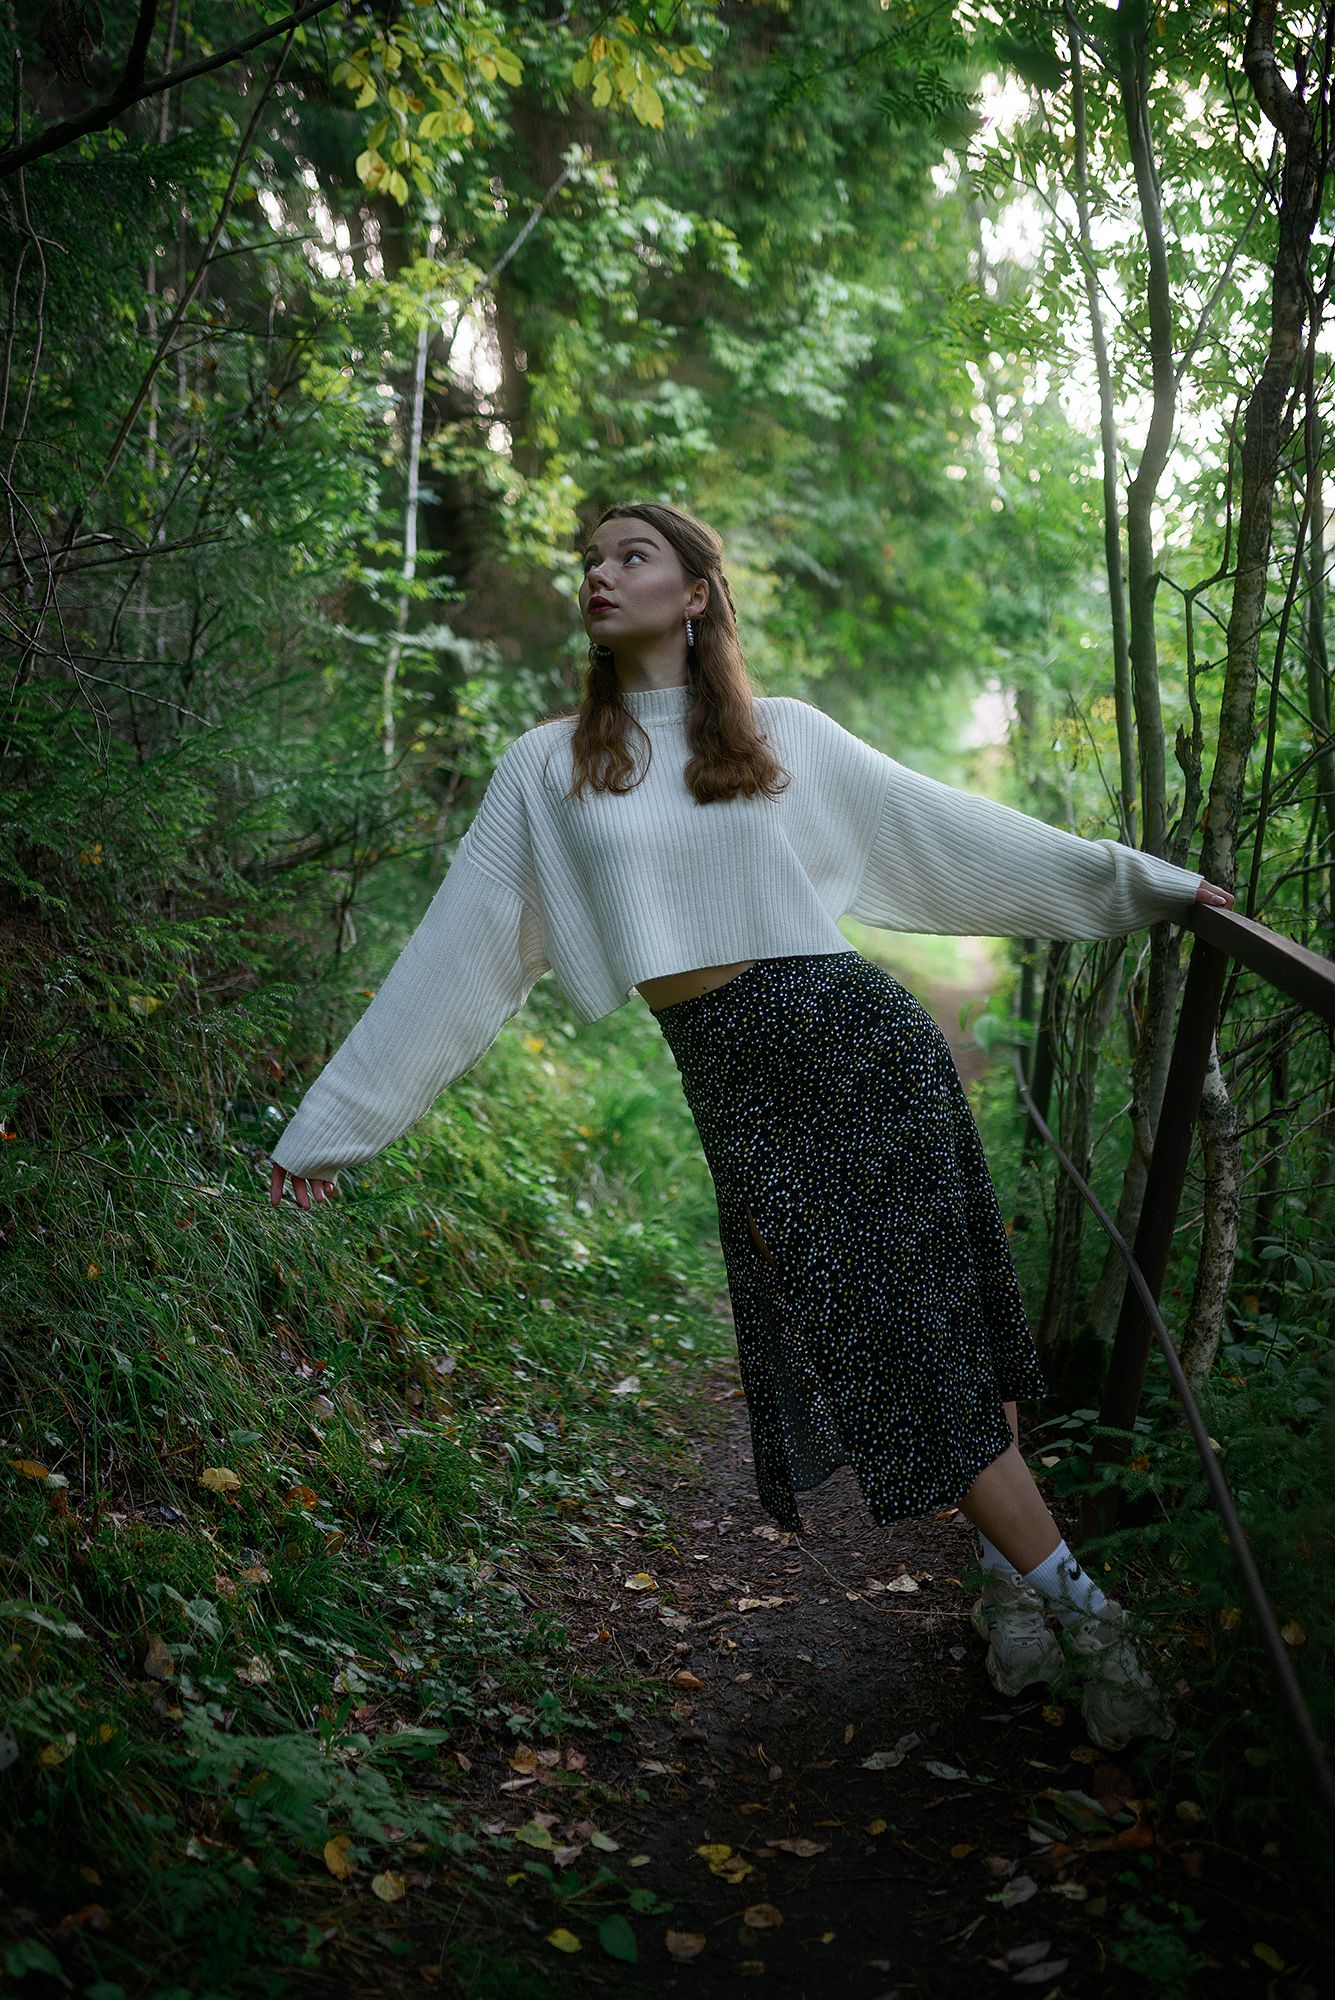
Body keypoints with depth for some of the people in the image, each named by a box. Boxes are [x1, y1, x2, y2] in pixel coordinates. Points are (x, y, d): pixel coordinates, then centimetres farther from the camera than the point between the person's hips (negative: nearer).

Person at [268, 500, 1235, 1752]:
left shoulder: (786, 736, 8)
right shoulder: (547, 769, 8)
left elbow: (951, 833, 13)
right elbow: (456, 956, 8)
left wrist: (1140, 880, 14)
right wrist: (327, 1128, 8)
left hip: (860, 1039, -1)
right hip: (734, 1086, 1)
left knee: (932, 1326, -1)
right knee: (876, 1345, 2)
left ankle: (1013, 1578, 19)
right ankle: (1071, 1606, 16)